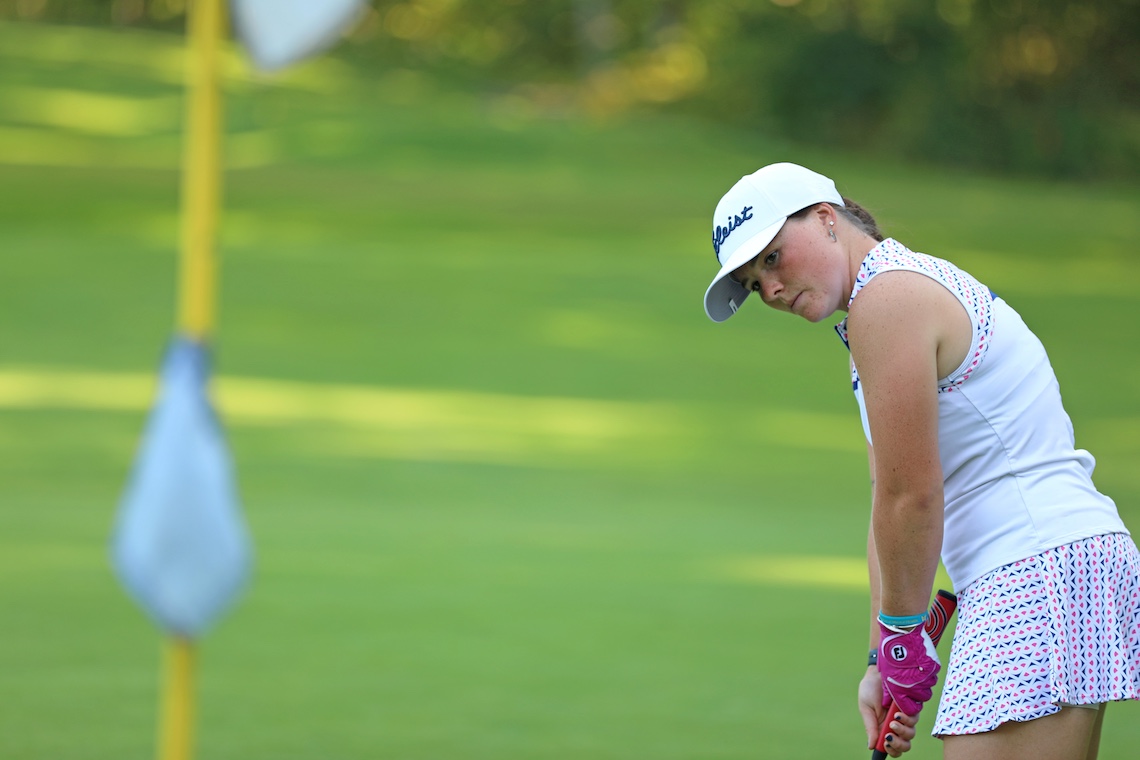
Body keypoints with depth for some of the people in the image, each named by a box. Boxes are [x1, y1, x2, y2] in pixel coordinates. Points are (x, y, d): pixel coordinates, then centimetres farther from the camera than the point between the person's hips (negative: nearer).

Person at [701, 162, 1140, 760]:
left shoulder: (888, 294, -11)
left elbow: (912, 497, -13)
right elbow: (890, 504, 17)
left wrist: (902, 637, -2)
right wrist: (882, 665, 12)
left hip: (1043, 571, -10)